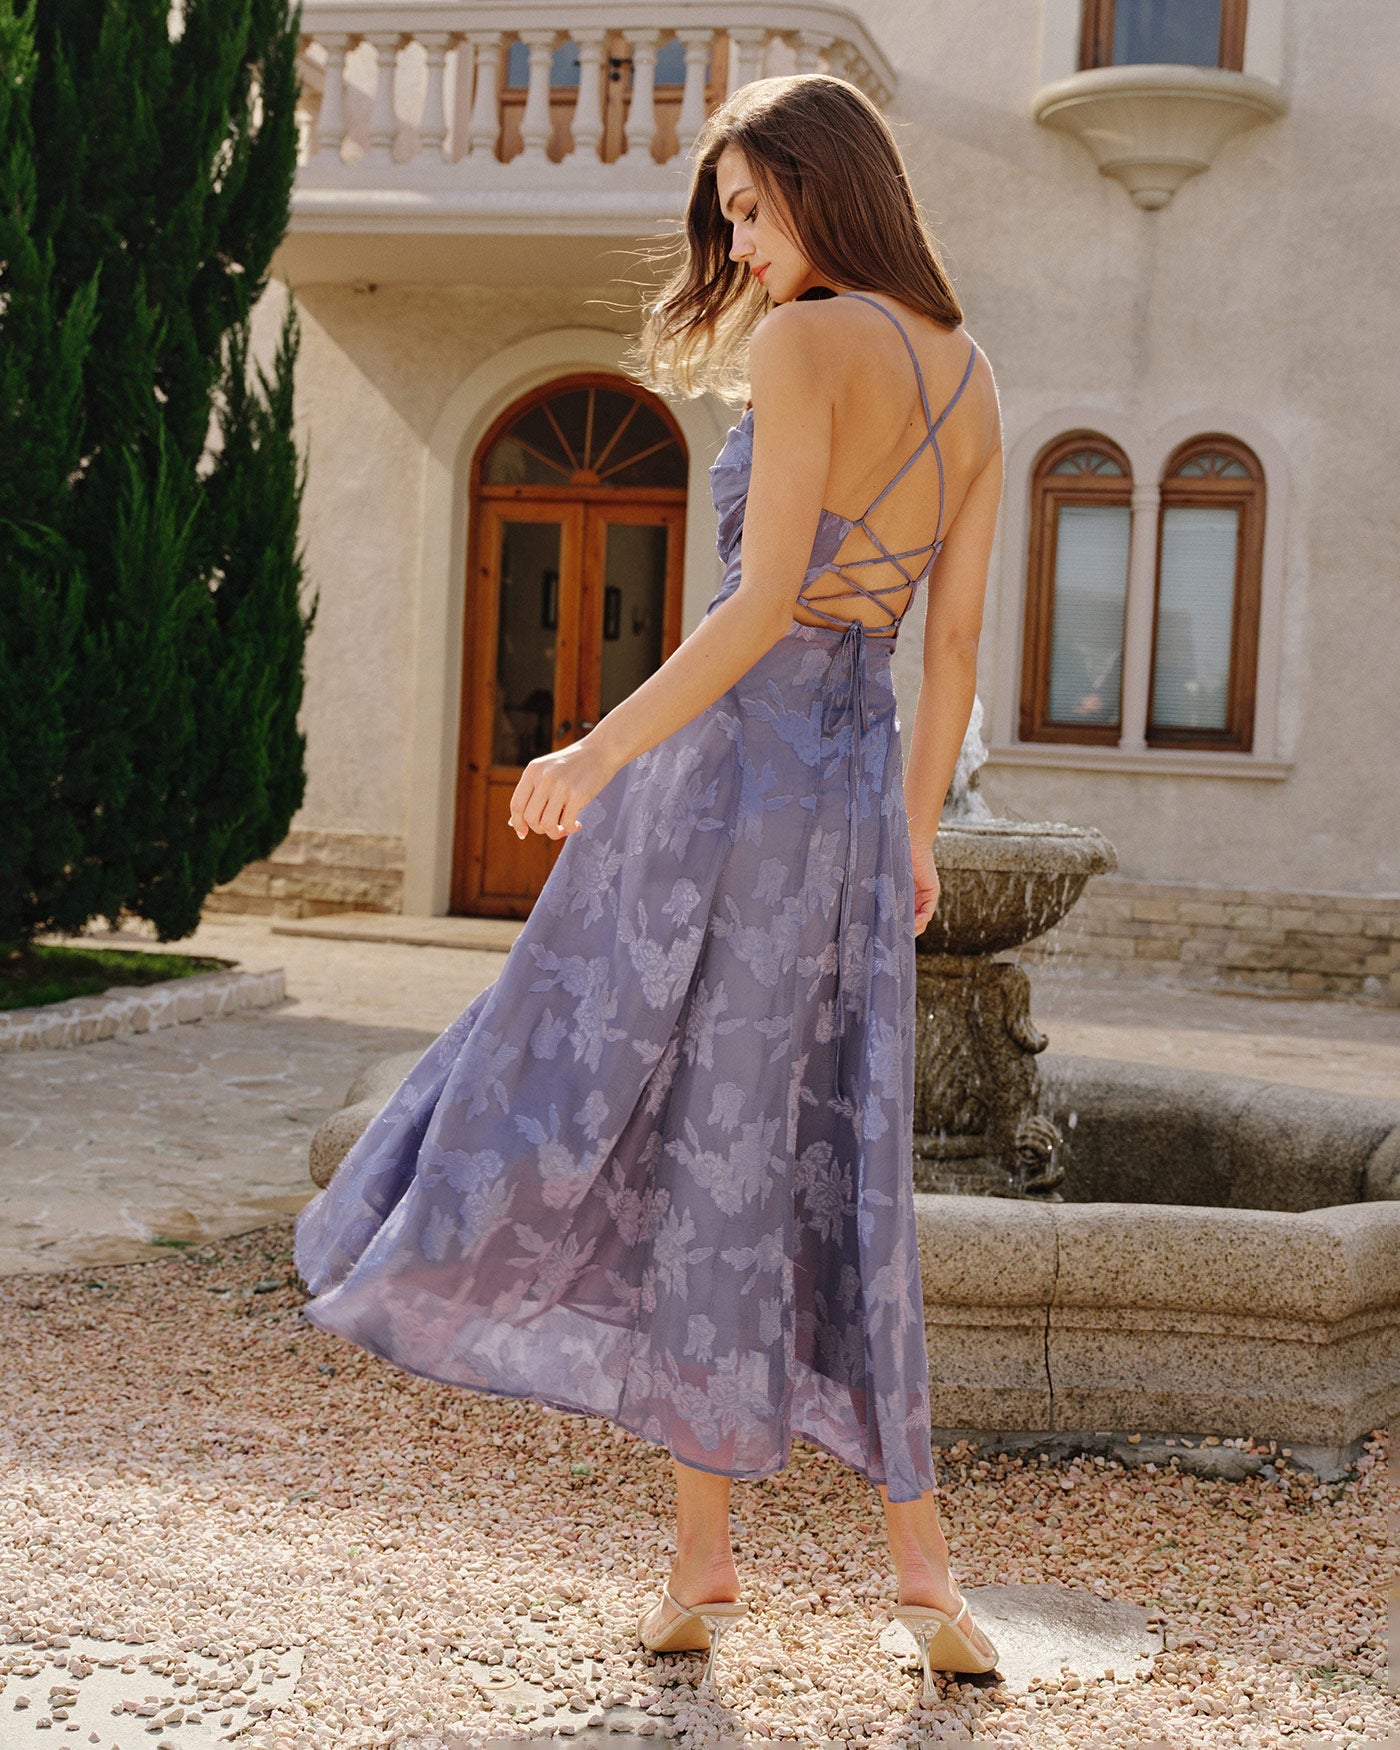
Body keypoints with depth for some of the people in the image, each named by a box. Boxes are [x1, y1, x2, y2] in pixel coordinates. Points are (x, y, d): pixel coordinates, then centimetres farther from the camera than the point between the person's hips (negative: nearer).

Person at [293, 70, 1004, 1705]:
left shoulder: (808, 343, -10)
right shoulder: (970, 380, 13)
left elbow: (764, 602, -18)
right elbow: (954, 640, 14)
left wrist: (604, 749, -13)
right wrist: (914, 830, 20)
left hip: (732, 762, -7)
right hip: (854, 790, 7)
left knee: (701, 1151, 3)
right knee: (830, 1168, 10)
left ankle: (704, 1556, 10)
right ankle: (921, 1562, 10)